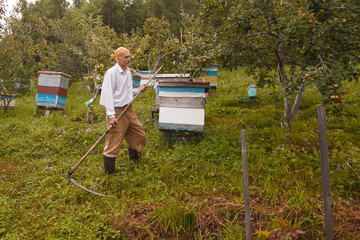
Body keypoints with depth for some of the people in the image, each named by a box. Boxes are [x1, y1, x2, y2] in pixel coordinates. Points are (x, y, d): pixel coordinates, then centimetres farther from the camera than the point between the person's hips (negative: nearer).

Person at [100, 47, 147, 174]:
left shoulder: (128, 71, 15)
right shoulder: (112, 72, -12)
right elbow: (107, 94, -18)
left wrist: (138, 90, 8)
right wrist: (111, 115, -24)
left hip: (128, 110, 9)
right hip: (117, 111, -8)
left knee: (140, 136, 14)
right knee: (113, 143, -2)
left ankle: (134, 159, 37)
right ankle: (109, 173, 13)